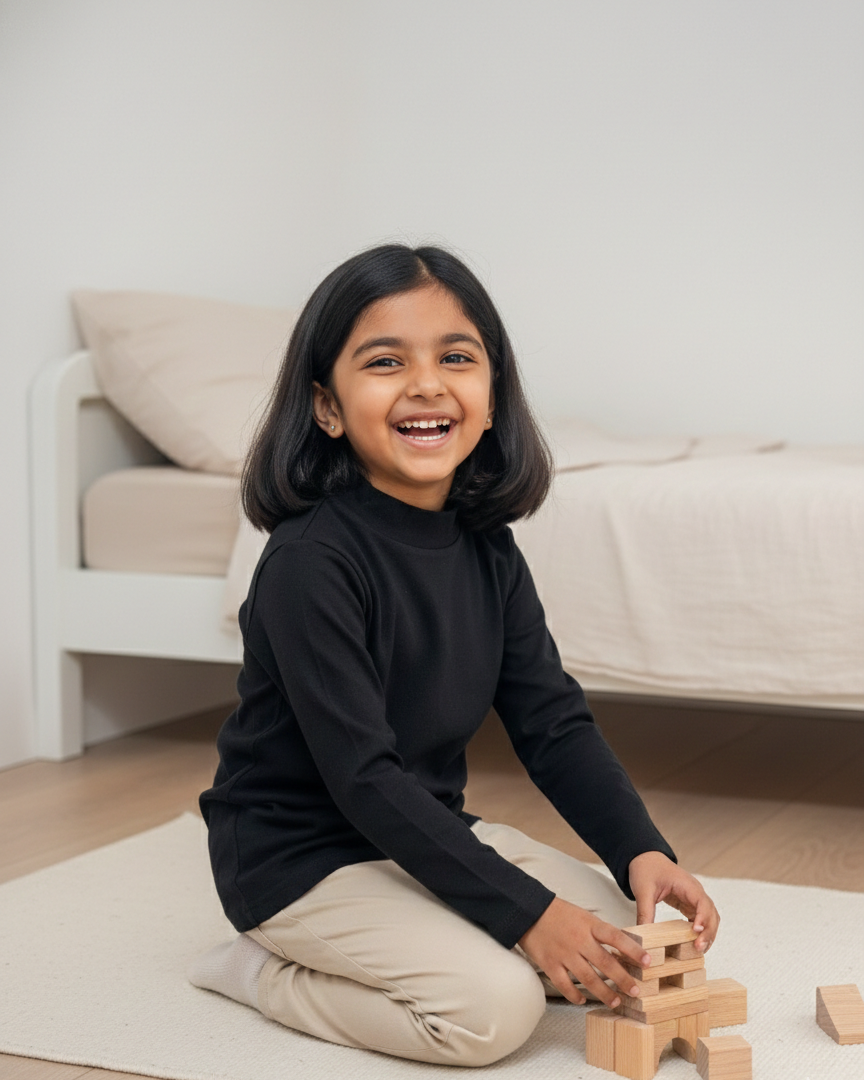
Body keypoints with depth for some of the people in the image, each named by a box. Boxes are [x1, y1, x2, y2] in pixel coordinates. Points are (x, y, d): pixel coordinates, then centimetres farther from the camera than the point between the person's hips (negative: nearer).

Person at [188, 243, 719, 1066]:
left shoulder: (487, 549, -1)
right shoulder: (311, 560, -24)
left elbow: (554, 721, 1)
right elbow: (362, 776, -27)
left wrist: (642, 851, -16)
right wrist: (526, 913, -28)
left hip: (430, 833, 8)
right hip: (302, 858, -8)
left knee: (627, 935, 0)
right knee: (495, 1005, -24)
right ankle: (264, 974, -2)